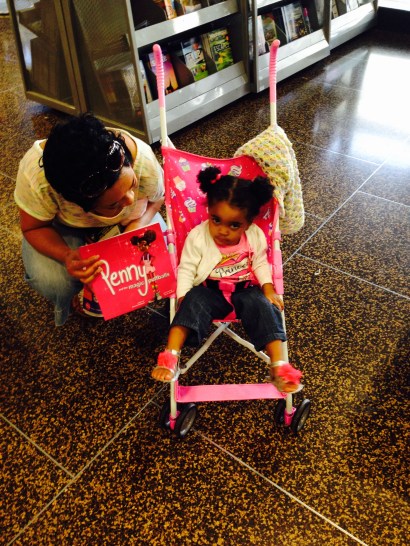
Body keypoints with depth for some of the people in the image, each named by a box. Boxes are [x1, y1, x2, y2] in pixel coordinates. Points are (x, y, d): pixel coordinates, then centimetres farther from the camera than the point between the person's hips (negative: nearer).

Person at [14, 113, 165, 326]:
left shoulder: (145, 162, -35)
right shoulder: (35, 176, -40)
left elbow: (157, 197, -11)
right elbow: (34, 228, -21)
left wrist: (138, 225, -31)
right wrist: (67, 256, -42)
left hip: (126, 222, 2)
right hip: (62, 225, -1)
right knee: (52, 281, -27)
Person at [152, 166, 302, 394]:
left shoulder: (255, 236, -7)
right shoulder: (197, 237, -13)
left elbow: (260, 263, 8)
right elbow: (186, 270, -7)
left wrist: (268, 288, -6)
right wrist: (183, 298, -18)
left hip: (244, 289, 1)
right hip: (209, 290, -1)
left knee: (262, 305, -26)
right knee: (193, 302, -30)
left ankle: (278, 365, -27)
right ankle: (170, 356, -34)